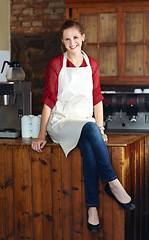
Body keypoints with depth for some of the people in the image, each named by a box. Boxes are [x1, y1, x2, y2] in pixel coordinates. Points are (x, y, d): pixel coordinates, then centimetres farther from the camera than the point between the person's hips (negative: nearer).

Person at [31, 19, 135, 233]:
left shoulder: (92, 65, 10)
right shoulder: (56, 65, 0)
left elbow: (97, 100, 12)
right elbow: (49, 101, -1)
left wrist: (100, 129, 1)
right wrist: (41, 136, -4)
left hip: (86, 123, 3)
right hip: (60, 123, -3)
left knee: (89, 147, -34)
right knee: (90, 128, -36)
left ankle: (92, 207, -32)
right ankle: (112, 183, -32)